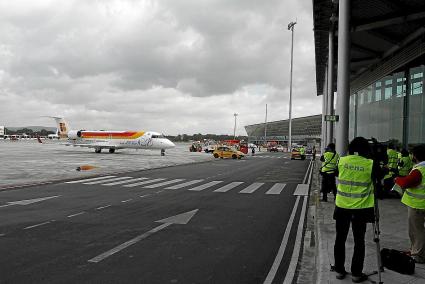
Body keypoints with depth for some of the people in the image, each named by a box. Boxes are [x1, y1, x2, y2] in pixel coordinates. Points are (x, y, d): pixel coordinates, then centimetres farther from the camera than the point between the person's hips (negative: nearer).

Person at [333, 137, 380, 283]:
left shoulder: (341, 160, -4)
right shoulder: (371, 164, -11)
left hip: (342, 206, 2)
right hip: (360, 208, -2)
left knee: (340, 239, 13)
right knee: (359, 241, 10)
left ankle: (339, 270, 23)